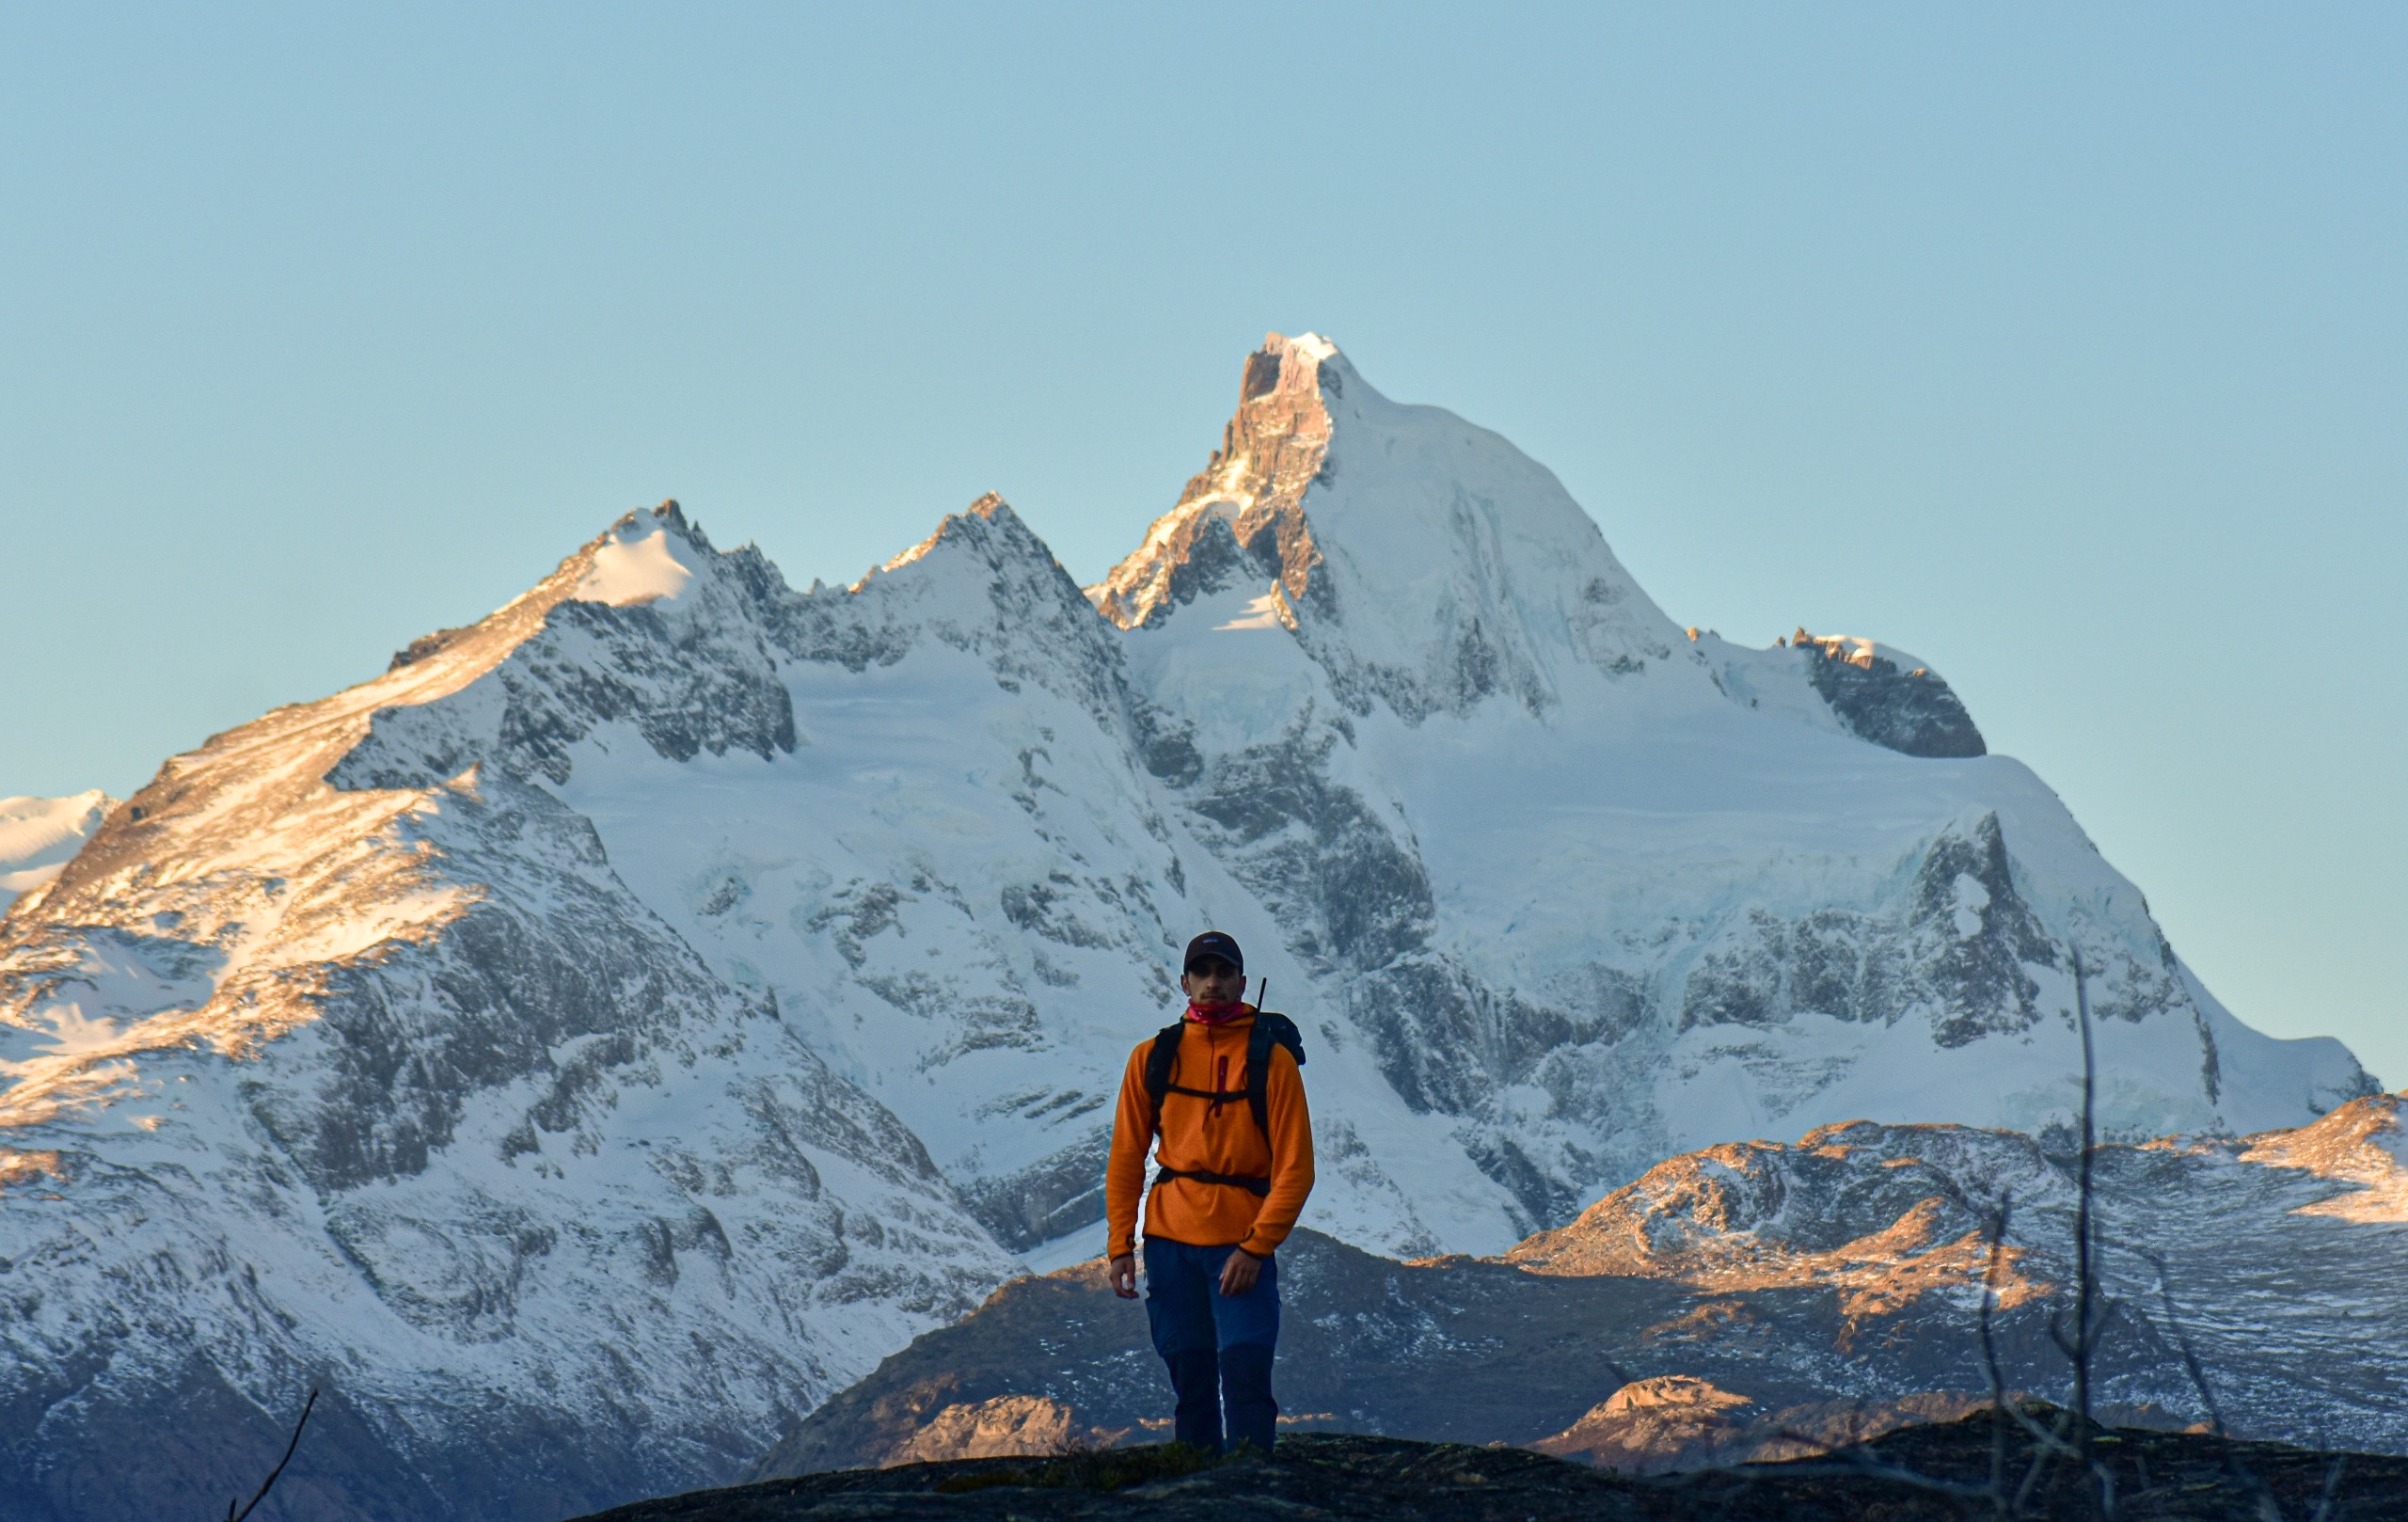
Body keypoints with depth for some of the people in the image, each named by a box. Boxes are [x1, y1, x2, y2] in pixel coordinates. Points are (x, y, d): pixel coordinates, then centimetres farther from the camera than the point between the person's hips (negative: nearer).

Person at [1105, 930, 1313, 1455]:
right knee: (1188, 1378, 7)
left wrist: (1255, 1248, -12)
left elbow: (1294, 1169, -4)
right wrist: (1121, 1245, 3)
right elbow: (1126, 1159, 11)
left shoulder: (1271, 1058, -2)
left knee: (1245, 1373, -13)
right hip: (1171, 1239, 3)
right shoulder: (1153, 1057, 7)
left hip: (1243, 1245, -3)